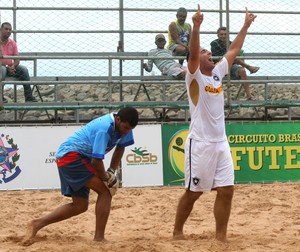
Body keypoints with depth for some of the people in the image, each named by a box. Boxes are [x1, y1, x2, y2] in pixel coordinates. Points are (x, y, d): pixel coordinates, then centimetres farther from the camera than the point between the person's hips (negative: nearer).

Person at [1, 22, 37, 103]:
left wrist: (13, 66, -17)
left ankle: (28, 96, -20)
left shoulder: (12, 43, 8)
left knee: (24, 69, -19)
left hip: (10, 67, 5)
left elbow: (17, 59, 6)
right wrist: (7, 67, -20)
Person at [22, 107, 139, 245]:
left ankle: (37, 224, 12)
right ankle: (99, 239, -11)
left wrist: (112, 171, 5)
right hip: (71, 155, -10)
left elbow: (120, 148, 17)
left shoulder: (124, 125, 2)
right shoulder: (105, 128, -25)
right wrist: (106, 180, -10)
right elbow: (96, 161, -26)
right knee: (105, 191, -14)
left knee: (80, 206, 10)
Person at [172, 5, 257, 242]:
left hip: (221, 143, 6)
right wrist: (196, 27, -37)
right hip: (200, 144, -6)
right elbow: (192, 55, -24)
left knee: (226, 190, 2)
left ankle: (221, 236, 8)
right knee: (193, 192, 1)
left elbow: (234, 50, 21)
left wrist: (246, 25, 21)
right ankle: (177, 231, 16)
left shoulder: (218, 73, 12)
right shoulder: (194, 77, -6)